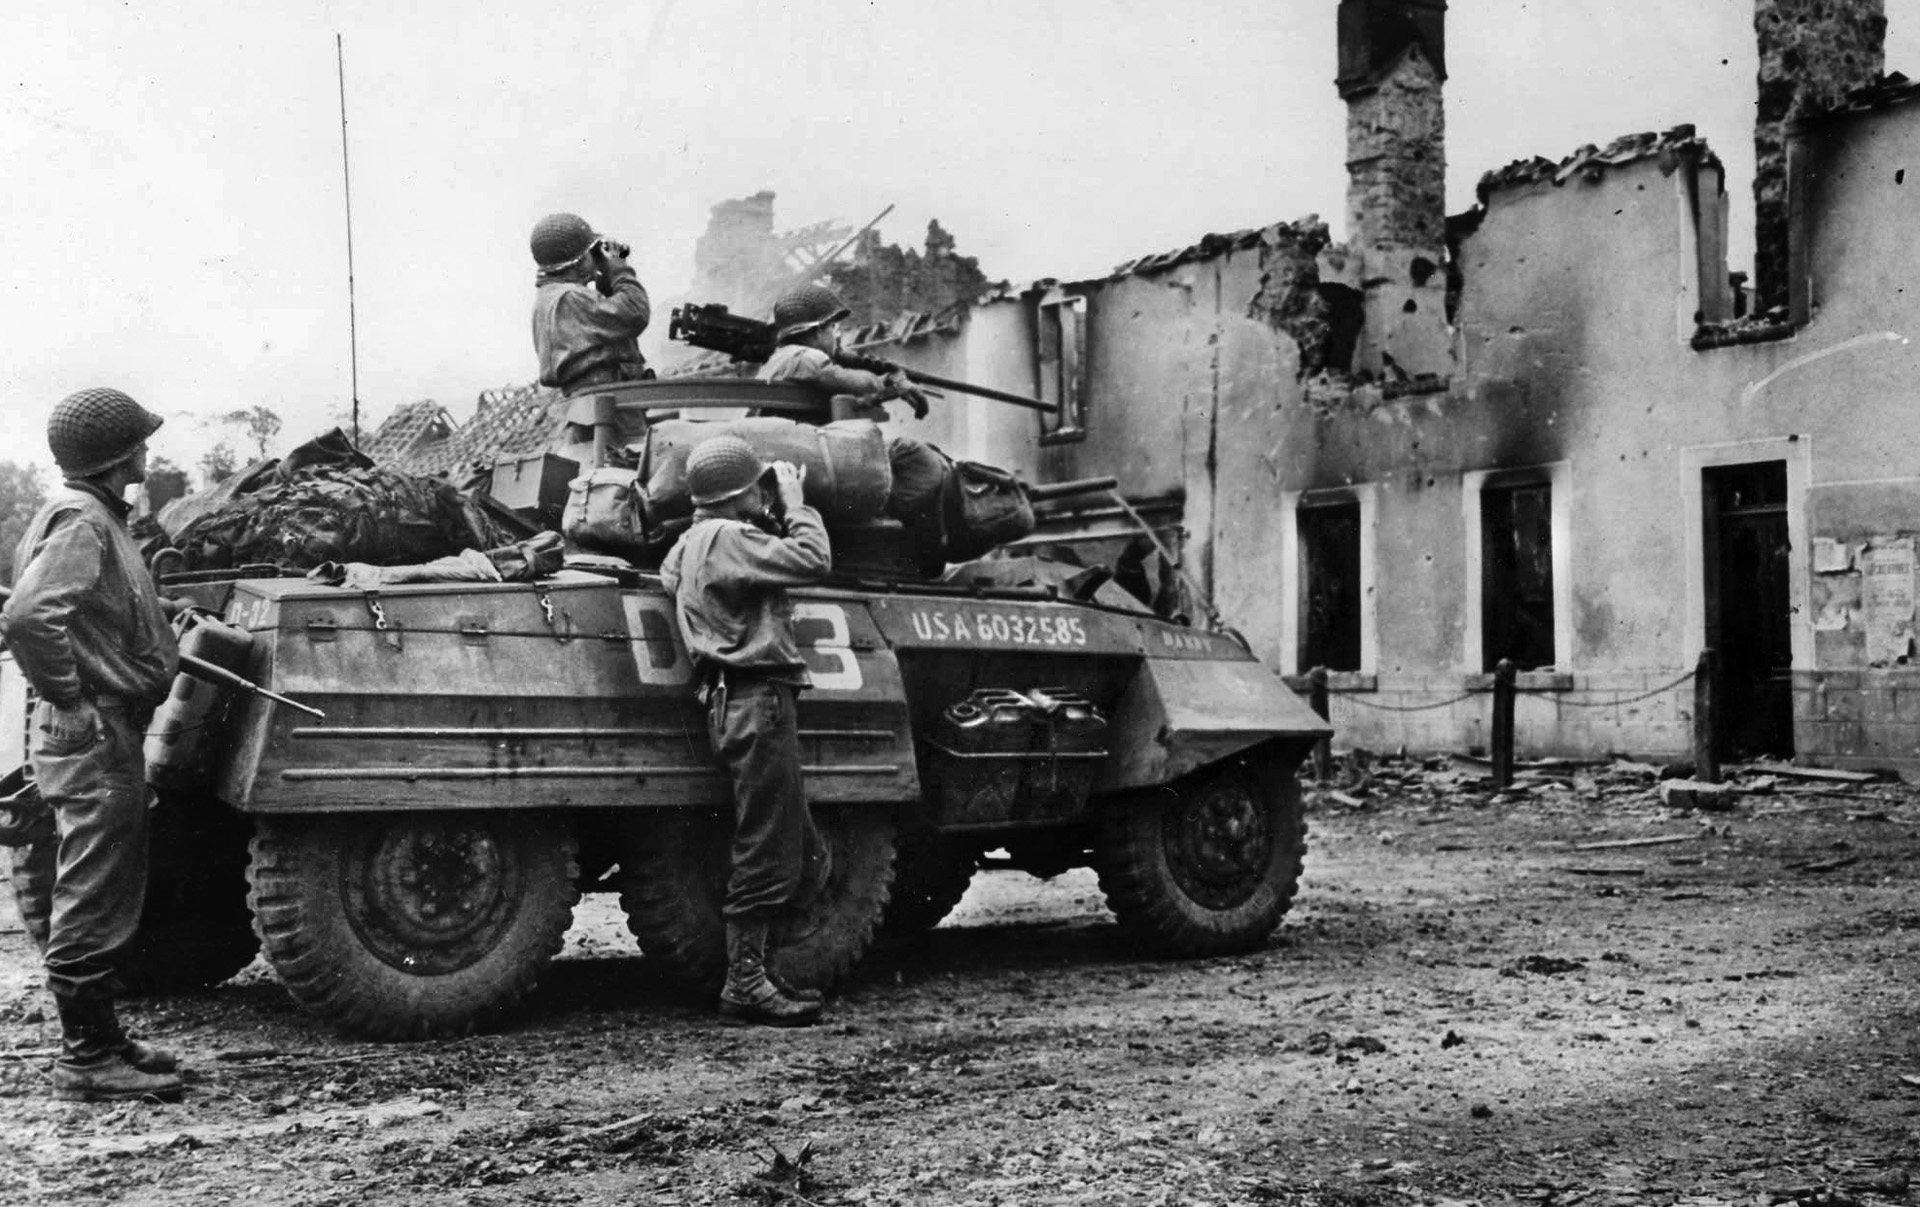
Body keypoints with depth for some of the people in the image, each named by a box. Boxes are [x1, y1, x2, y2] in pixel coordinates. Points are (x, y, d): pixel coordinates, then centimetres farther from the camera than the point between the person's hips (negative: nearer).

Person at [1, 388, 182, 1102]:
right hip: (93, 736, -10)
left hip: (106, 734, 10)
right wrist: (68, 696, -22)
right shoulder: (80, 521, -16)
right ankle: (85, 1061, 4)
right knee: (93, 903, -3)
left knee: (104, 901, 17)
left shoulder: (93, 515, 15)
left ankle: (100, 1041, 27)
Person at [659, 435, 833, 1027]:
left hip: (738, 704, 11)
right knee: (766, 851, -6)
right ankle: (744, 983, 0)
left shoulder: (690, 544, 18)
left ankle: (748, 971, 21)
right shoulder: (727, 538, -13)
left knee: (803, 854, 15)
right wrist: (797, 505, -3)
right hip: (757, 702, -11)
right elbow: (812, 561, -19)